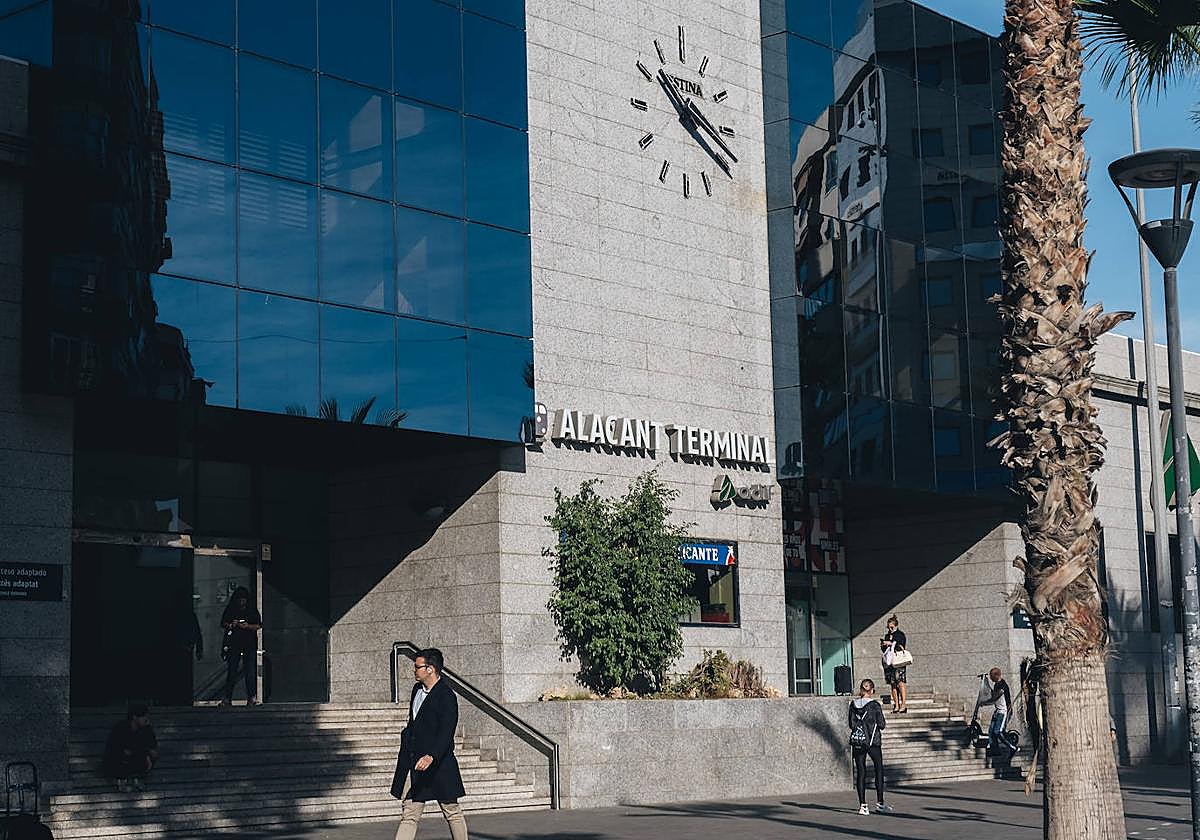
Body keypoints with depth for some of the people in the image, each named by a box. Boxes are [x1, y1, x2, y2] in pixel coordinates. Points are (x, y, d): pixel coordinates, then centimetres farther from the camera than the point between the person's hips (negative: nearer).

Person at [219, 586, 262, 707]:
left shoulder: (252, 610, 8)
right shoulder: (230, 609, 9)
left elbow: (259, 626, 6)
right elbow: (223, 623, 11)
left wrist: (248, 626, -12)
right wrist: (231, 625, -9)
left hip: (250, 644, 0)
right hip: (233, 643, 0)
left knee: (250, 672, -6)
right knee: (231, 671, -2)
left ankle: (251, 697, -5)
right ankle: (228, 698, 0)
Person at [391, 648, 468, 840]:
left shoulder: (446, 696, -15)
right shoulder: (417, 689, 11)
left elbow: (446, 733, -24)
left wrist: (431, 756, -36)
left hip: (439, 764, -7)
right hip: (412, 763, 7)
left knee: (452, 812, 7)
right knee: (410, 815, 3)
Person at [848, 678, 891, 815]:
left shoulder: (853, 704, 1)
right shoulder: (875, 705, -9)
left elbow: (851, 724, 1)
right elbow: (882, 724, -7)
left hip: (857, 742, 3)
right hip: (873, 742, -3)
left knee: (860, 772, 5)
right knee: (879, 770, 9)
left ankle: (862, 805, 2)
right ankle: (880, 803, 8)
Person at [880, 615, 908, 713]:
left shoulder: (900, 635, 2)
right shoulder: (887, 636, 18)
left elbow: (902, 646, -9)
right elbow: (884, 650, 21)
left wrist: (891, 643, -12)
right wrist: (883, 646, 0)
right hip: (889, 662, 6)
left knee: (901, 683, -12)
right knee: (893, 684, 2)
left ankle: (903, 704, -13)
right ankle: (896, 706, 2)